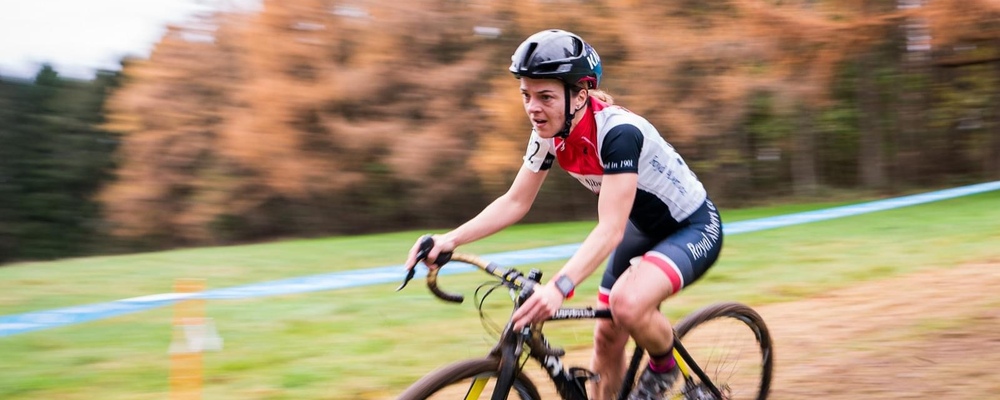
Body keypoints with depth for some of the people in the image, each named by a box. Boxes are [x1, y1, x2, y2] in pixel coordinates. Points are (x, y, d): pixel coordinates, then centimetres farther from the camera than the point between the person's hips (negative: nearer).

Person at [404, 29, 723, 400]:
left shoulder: (618, 131, -33)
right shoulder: (549, 133, -11)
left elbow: (610, 230, -40)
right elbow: (515, 202, -6)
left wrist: (558, 287, -53)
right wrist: (450, 239, -20)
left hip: (694, 228, -7)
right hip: (644, 227, 8)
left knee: (627, 303, -31)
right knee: (606, 337, 5)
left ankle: (664, 366, 0)